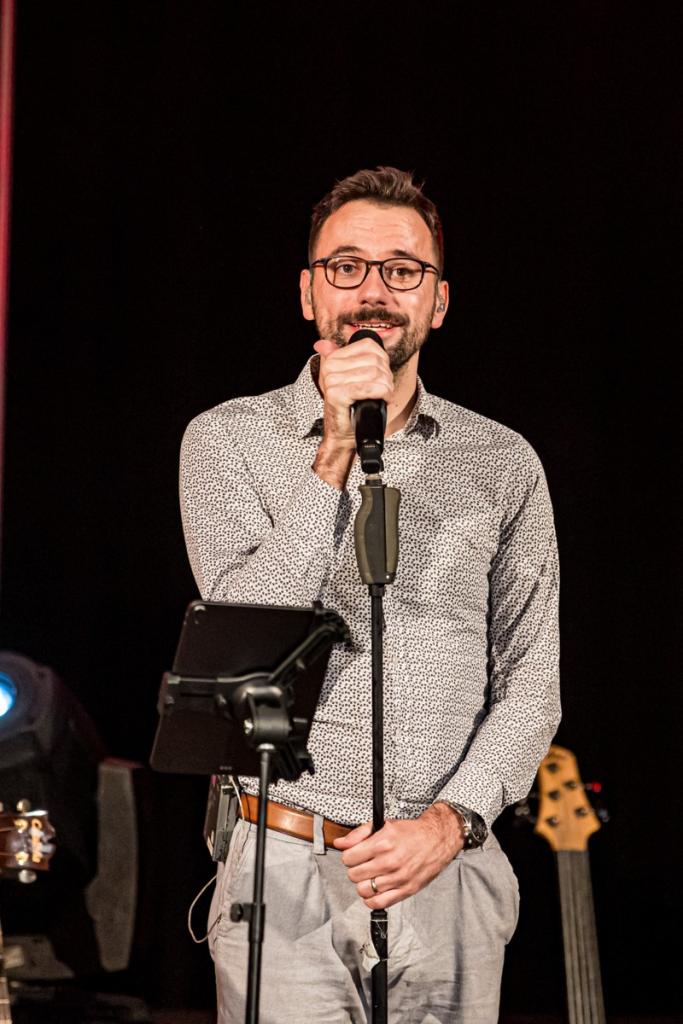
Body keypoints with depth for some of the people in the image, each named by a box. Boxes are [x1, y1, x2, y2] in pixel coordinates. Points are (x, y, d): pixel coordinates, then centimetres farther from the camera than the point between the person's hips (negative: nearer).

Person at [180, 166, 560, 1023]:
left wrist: (450, 820, -9)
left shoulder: (501, 464, 7)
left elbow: (529, 686, 6)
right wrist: (334, 455, -15)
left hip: (448, 882, 2)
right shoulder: (229, 439, 2)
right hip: (285, 872, -2)